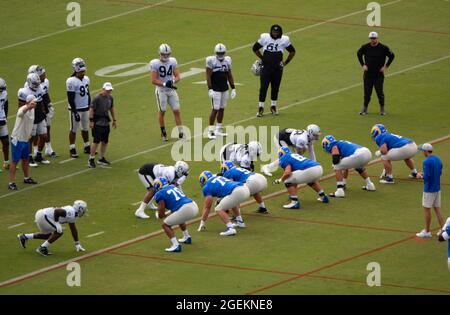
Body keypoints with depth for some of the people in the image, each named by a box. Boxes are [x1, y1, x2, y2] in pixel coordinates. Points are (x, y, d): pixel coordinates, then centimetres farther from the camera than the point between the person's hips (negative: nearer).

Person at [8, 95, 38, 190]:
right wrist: (29, 106, -71)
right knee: (15, 161, -4)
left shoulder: (32, 110, 4)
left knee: (26, 159, 21)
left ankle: (26, 178, 38)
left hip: (26, 139, 8)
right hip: (17, 139, -8)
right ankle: (11, 183, -1)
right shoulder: (23, 109, -24)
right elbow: (21, 113, -51)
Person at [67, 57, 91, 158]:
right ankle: (72, 150, 7)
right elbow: (70, 99, -17)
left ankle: (87, 147, 26)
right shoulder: (71, 82, -17)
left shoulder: (86, 79, 6)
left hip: (85, 108, 7)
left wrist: (90, 107, 15)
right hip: (76, 109, -7)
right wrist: (75, 112, -18)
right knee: (74, 130, 1)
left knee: (85, 128, 15)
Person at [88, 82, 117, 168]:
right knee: (96, 141, -9)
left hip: (106, 122, 7)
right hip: (97, 122, -7)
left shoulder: (110, 98, 8)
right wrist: (91, 121, -17)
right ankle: (91, 159, -2)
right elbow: (91, 109, -14)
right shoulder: (97, 98, -14)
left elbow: (112, 108, 21)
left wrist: (114, 120, 22)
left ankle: (102, 158, 24)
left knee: (105, 141, 11)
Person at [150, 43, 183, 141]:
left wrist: (173, 81, -19)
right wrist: (164, 84, -24)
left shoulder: (173, 61, 2)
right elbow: (154, 80, -14)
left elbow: (177, 76, 3)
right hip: (161, 90, -4)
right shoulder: (155, 64, -11)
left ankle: (181, 132, 5)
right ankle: (163, 133, 17)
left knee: (176, 110, 1)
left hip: (171, 90, 4)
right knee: (162, 111, 3)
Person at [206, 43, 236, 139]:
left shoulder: (227, 60, 7)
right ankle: (210, 131, -4)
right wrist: (210, 89, -17)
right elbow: (208, 76, -10)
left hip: (224, 89, 6)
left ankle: (218, 129, 19)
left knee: (222, 109, 9)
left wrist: (233, 88, 12)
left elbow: (229, 76, 14)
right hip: (215, 90, -6)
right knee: (215, 109, -9)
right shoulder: (211, 61, -9)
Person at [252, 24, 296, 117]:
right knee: (263, 87, -5)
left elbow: (292, 51, 12)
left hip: (278, 68, 1)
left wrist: (286, 62, 8)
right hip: (266, 67, -1)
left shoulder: (284, 40, -3)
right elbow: (255, 48, 11)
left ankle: (273, 106, 24)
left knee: (275, 87, 9)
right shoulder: (264, 38, -4)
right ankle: (261, 108, 1)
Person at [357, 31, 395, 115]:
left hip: (379, 74, -2)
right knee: (367, 92, 5)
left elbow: (392, 56, 5)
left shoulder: (383, 48, -7)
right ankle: (364, 108, 17)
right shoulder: (365, 47, -1)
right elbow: (359, 54, 18)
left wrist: (386, 66, 0)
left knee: (380, 92, 2)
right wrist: (363, 65, 10)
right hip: (368, 74, 2)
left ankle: (382, 109, 12)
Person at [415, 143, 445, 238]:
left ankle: (427, 231, 11)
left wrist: (420, 176, -4)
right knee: (437, 208, 12)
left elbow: (427, 177, -25)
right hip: (437, 188, 8)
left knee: (426, 209, 4)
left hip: (429, 189, -8)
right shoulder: (438, 159, 7)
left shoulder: (426, 162, -20)